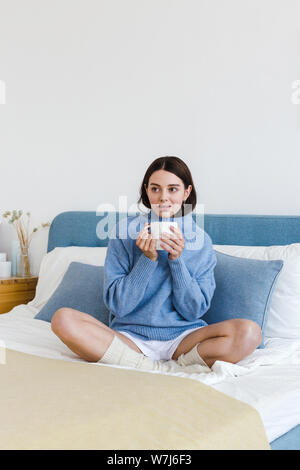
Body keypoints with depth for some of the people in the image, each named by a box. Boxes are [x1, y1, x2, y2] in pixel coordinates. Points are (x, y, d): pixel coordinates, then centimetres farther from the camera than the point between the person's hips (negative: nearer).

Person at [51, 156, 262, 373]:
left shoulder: (201, 241, 2)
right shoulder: (125, 231, -2)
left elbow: (194, 310, -2)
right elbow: (118, 304, -6)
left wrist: (176, 259, -13)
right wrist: (148, 258, -17)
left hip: (182, 338, 0)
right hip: (130, 337, 0)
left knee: (249, 332, -25)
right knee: (63, 319, -26)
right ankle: (167, 369, -21)